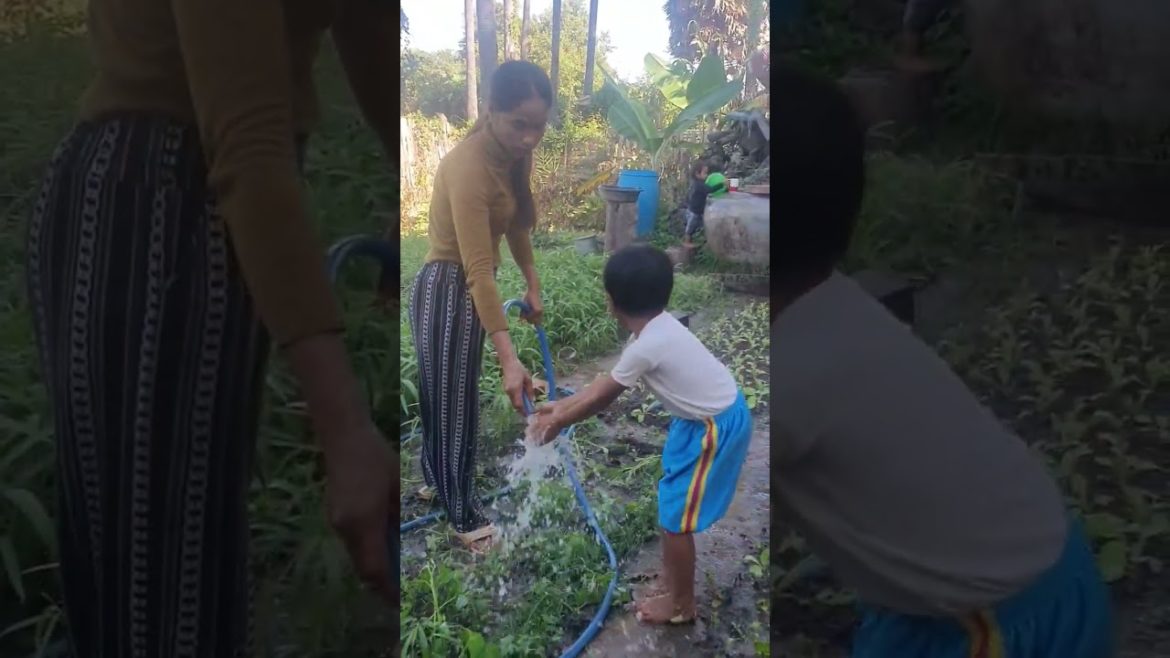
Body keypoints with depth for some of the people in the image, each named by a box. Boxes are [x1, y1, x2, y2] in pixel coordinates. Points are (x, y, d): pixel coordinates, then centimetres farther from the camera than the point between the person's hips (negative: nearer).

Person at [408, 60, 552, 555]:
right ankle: (464, 515, 20)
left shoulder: (514, 155, -2)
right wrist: (509, 359, -37)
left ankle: (436, 479, 43)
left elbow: (515, 225, 14)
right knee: (455, 400, 4)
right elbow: (477, 269, -35)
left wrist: (533, 286, 16)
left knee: (444, 391, 23)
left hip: (467, 288, 9)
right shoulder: (469, 166, -30)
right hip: (446, 289, -9)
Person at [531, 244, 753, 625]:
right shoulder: (656, 327, 2)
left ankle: (681, 606, 20)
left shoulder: (645, 347, -26)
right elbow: (609, 381, 10)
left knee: (675, 516, 3)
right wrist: (561, 405, 14)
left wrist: (558, 422, 2)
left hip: (714, 428, -10)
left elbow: (602, 400, -13)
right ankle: (676, 567, 46)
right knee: (672, 499, 25)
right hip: (707, 414, 10)